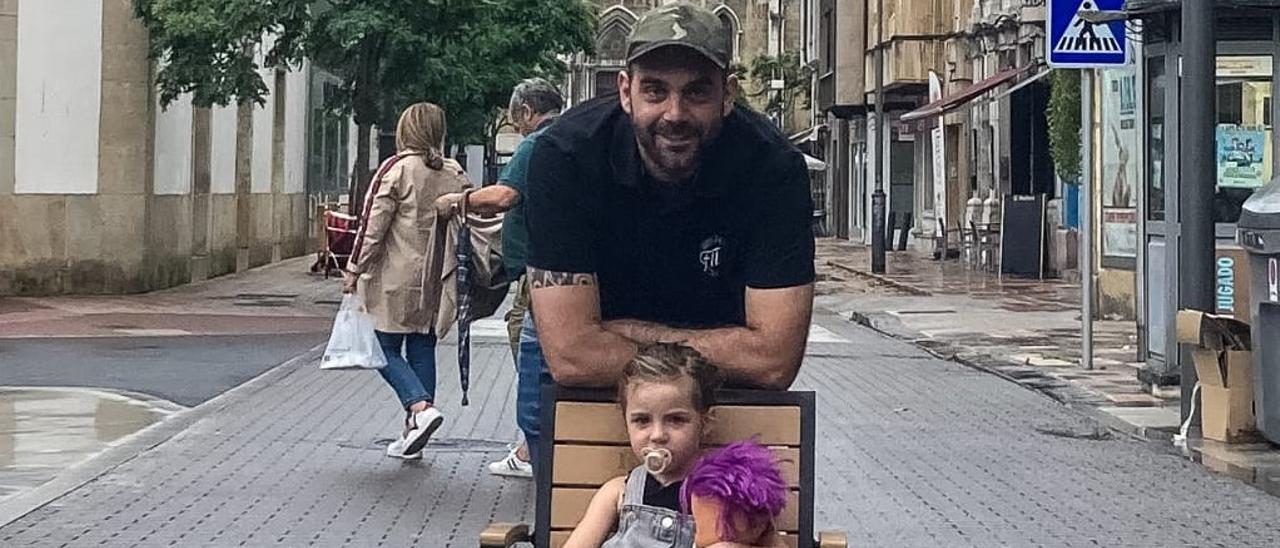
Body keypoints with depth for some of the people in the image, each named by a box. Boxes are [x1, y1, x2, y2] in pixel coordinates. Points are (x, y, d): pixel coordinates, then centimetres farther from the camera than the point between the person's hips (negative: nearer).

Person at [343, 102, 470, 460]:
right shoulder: (455, 175, 5)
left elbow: (374, 226, -11)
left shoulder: (397, 169, -10)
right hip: (434, 280, 5)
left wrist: (355, 269, -3)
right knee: (422, 348, 11)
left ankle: (420, 407, -17)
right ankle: (414, 434, 13)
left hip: (395, 279, -5)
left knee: (385, 347, 4)